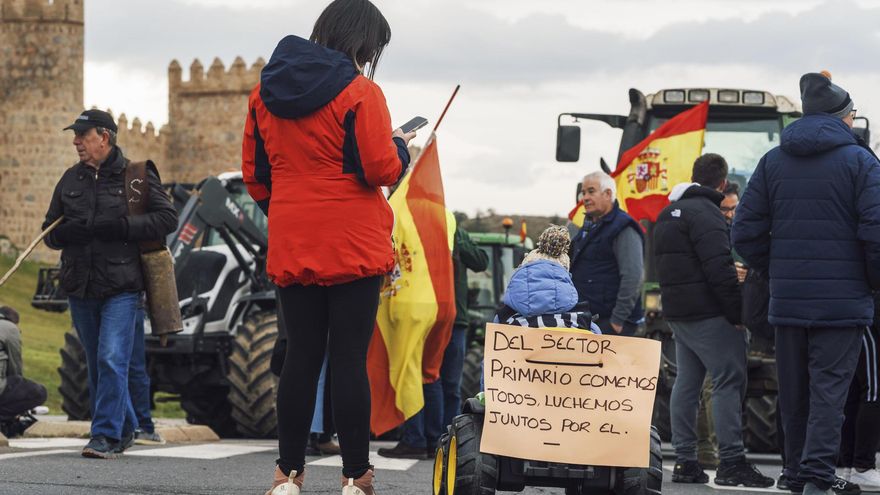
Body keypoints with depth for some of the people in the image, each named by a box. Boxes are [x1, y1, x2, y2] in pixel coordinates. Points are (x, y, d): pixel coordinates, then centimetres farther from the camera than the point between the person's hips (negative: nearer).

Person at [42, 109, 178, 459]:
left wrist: (122, 226, -16)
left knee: (112, 360, -15)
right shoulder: (71, 179, 13)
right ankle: (124, 429, 27)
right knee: (97, 365, 12)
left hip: (121, 288, -6)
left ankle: (106, 435, -13)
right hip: (80, 288, 6)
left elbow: (168, 218, -5)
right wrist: (66, 233, -8)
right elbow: (49, 230, 17)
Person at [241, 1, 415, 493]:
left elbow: (254, 171, 13)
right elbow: (381, 169, -13)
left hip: (292, 247, 5)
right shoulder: (360, 92, -10)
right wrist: (400, 146, 8)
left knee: (301, 356, 11)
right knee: (350, 358, -2)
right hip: (353, 247, -5)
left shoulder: (267, 91, 9)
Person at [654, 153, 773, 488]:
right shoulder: (704, 212, -13)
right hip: (708, 315, -10)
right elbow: (720, 268, -20)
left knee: (687, 382, 11)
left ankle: (685, 462, 11)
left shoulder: (668, 214, 18)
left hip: (676, 311, 10)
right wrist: (738, 312, -16)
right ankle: (731, 463, -13)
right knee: (729, 380, -9)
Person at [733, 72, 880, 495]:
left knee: (794, 396, 12)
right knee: (828, 391, -5)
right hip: (842, 300, -4)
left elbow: (746, 233, 4)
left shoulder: (773, 161, 8)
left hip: (786, 301, 4)